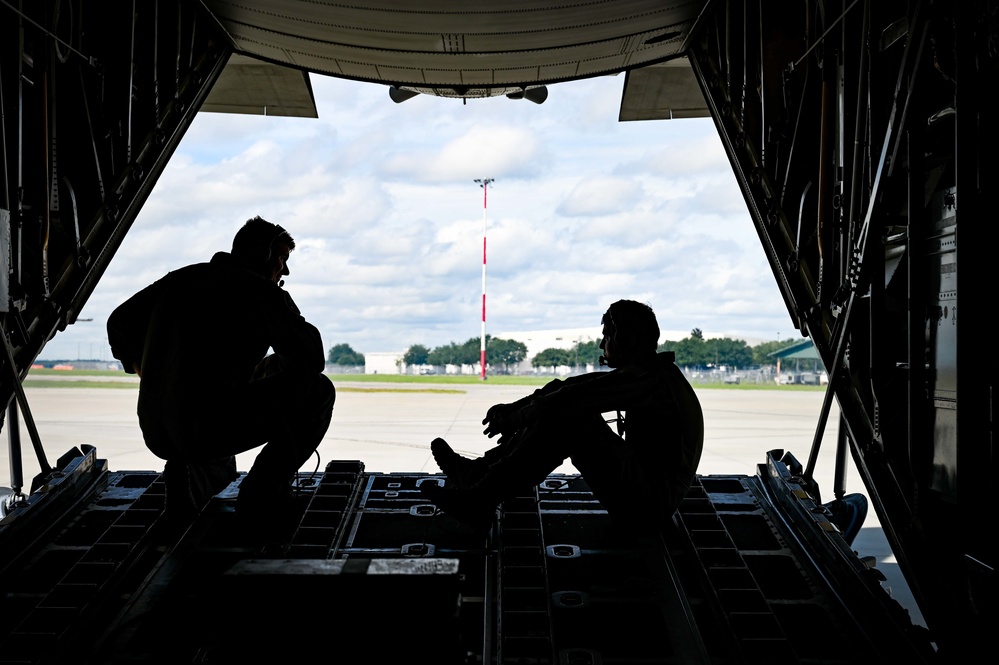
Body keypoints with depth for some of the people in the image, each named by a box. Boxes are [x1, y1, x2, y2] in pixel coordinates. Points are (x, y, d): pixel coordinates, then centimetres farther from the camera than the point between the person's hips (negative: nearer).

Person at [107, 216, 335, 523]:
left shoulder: (182, 278, 16)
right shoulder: (263, 292, -4)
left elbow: (120, 323, 23)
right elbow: (313, 359, -2)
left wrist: (146, 377, 34)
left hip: (156, 434, 8)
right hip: (209, 429, -8)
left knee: (221, 463, 43)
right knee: (318, 390, 5)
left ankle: (189, 475, 8)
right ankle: (263, 492, 2)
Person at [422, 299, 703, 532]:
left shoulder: (650, 377, -19)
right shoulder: (642, 372, 11)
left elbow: (573, 397, -25)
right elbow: (572, 386, 10)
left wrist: (515, 420, -13)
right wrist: (513, 408, 3)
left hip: (648, 499, -10)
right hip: (644, 486, 10)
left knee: (566, 420, -23)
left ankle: (479, 501, -18)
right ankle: (478, 471, 7)